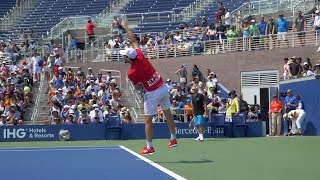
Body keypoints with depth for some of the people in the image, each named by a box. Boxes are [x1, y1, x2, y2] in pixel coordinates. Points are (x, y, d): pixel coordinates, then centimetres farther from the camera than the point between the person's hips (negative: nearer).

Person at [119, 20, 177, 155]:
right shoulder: (140, 56, -7)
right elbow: (134, 40, 7)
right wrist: (125, 27, 13)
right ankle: (173, 139, 29)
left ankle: (149, 147, 9)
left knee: (148, 120, 5)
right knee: (168, 114, 18)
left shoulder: (131, 73, -20)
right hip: (163, 87, 7)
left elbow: (137, 88, -8)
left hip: (152, 94, -7)